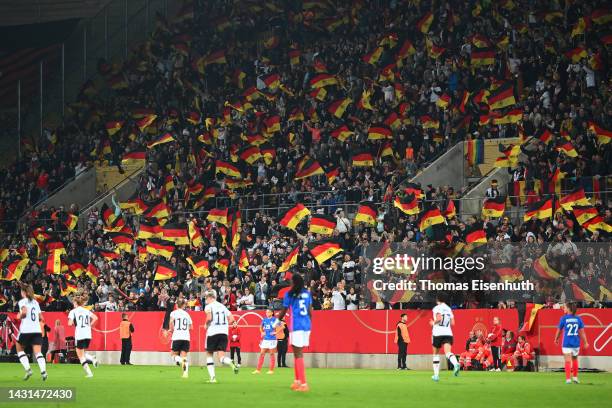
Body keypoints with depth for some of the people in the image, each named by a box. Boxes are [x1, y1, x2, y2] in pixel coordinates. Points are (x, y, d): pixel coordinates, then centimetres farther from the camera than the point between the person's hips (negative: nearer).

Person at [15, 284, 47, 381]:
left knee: (19, 349, 16)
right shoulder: (35, 302, 16)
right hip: (37, 330, 4)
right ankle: (43, 371, -24)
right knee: (37, 352, -3)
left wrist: (20, 316, 0)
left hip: (25, 330, -4)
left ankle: (28, 369, 1)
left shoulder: (22, 301, -1)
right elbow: (41, 318, 13)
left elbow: (24, 312, -20)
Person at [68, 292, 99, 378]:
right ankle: (93, 359, -7)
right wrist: (89, 325, 8)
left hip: (79, 335, -5)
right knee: (83, 353, 23)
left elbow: (70, 323, -12)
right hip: (88, 335, 5)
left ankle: (89, 373, -7)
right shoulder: (87, 311, 11)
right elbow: (95, 318, -2)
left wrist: (74, 323, 10)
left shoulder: (73, 311, -1)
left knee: (81, 356, 5)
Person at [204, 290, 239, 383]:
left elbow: (209, 318, -20)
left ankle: (212, 377, 7)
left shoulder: (209, 306, -2)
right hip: (224, 333, 4)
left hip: (212, 333, -4)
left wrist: (206, 325, -1)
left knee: (209, 354, 14)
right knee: (221, 357, 0)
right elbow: (231, 319, 11)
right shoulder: (223, 306, 16)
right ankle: (231, 363, -33)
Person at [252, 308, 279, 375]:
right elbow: (261, 327, 25)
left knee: (272, 354, 1)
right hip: (265, 339, 5)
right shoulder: (264, 319, 10)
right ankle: (258, 370, 4)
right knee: (262, 353, 3)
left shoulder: (275, 319, -5)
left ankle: (271, 370, 6)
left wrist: (276, 332, -12)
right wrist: (262, 332, 8)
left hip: (272, 339, -5)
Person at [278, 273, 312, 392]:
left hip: (296, 325, -6)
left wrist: (277, 320, 21)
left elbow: (283, 311, 3)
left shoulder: (289, 294, -5)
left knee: (298, 354, -5)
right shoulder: (307, 293, 9)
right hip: (307, 325, 6)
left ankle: (304, 384, -11)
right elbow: (310, 311, 12)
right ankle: (297, 380, 26)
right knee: (297, 353, 19)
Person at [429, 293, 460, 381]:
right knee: (448, 352, -13)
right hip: (448, 333, 4)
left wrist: (433, 323, -1)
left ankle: (436, 375, 16)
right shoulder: (448, 309, 15)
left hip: (438, 333, -4)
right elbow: (452, 323, 13)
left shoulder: (437, 308, -3)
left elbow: (439, 318, -20)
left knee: (436, 354, 13)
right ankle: (456, 364, -45)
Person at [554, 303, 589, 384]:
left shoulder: (564, 318, -5)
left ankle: (568, 379, -9)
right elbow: (582, 331, 2)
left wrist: (556, 339, 21)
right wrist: (585, 343, 8)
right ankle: (575, 377, 26)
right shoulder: (578, 319, 2)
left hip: (566, 343, -3)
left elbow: (559, 330, 4)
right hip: (576, 343, 3)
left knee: (568, 361, -3)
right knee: (575, 360, 20)